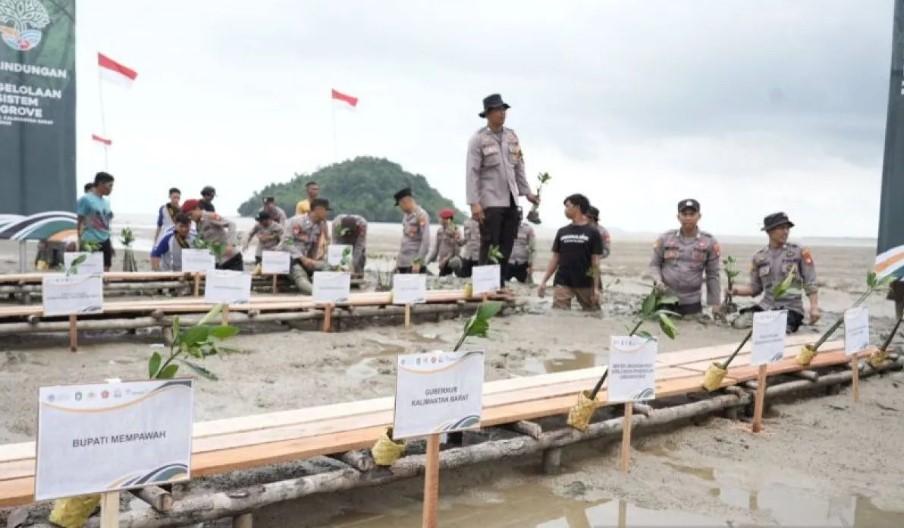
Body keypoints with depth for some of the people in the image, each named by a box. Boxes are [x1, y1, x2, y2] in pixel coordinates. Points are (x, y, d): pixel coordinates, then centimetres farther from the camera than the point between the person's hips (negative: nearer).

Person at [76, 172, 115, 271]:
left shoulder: (106, 202, 15)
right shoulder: (86, 199, -6)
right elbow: (80, 222, -6)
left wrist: (110, 244, 19)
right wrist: (81, 242, -12)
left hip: (104, 243, 7)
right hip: (91, 242, -7)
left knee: (105, 270, 6)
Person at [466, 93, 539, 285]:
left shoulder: (511, 136, 12)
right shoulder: (478, 139, -6)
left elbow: (519, 167, 18)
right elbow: (472, 173, -11)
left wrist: (527, 192, 13)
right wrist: (474, 203, -18)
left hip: (510, 201, 6)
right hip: (490, 202, -6)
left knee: (506, 249, 7)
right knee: (489, 249, -3)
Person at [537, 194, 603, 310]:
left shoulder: (592, 232, 0)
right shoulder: (562, 232, 10)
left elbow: (595, 261, -2)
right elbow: (555, 258, 12)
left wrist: (596, 287, -8)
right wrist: (543, 281, 4)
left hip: (586, 284, -2)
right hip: (562, 283, 2)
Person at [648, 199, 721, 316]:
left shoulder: (709, 242, 2)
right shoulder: (665, 239, 2)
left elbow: (712, 275, 4)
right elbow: (654, 264, 9)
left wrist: (715, 303, 2)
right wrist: (658, 280, -11)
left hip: (692, 303, 0)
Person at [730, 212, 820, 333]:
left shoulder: (800, 253, -1)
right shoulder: (759, 257, 7)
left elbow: (810, 284, -1)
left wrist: (814, 308, -12)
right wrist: (735, 290, -6)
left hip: (791, 308, -3)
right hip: (766, 306, 3)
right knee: (740, 323, -20)